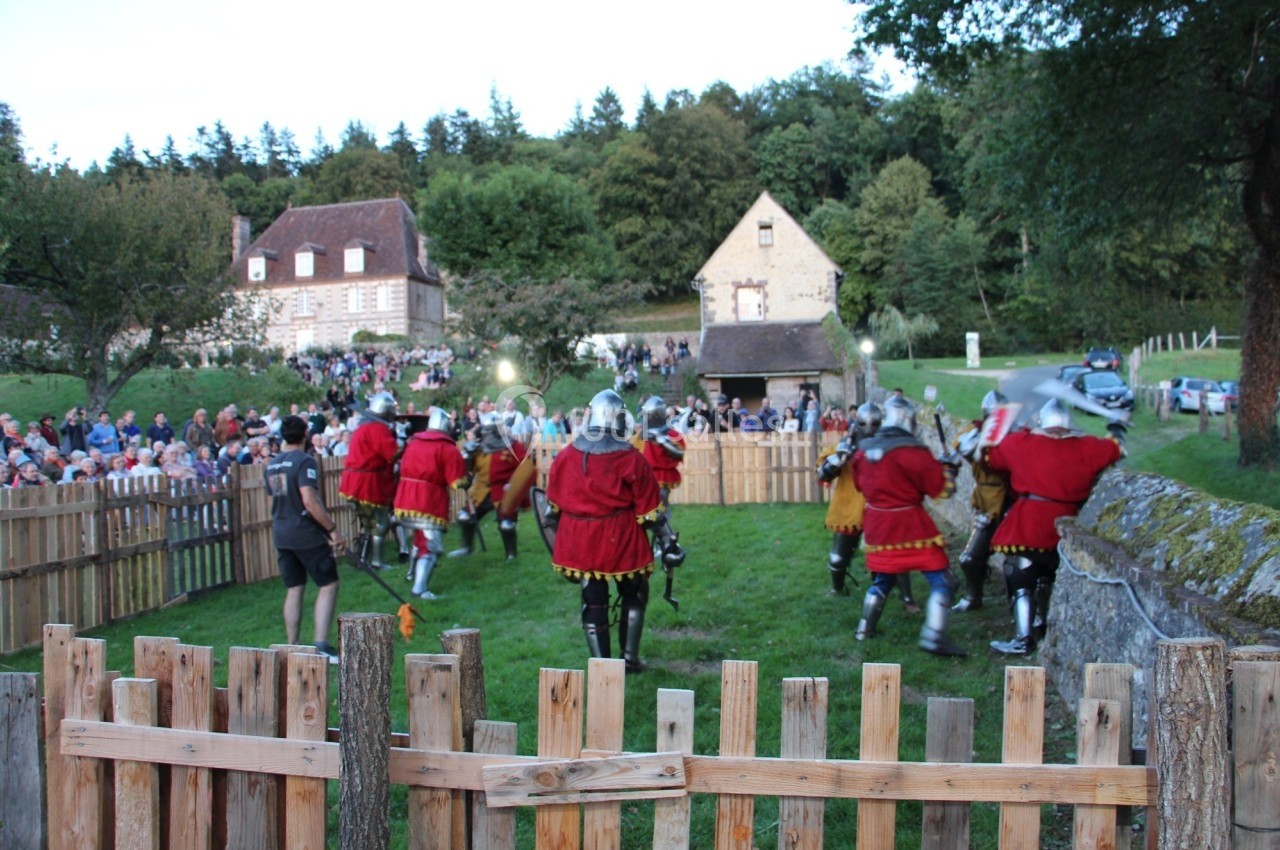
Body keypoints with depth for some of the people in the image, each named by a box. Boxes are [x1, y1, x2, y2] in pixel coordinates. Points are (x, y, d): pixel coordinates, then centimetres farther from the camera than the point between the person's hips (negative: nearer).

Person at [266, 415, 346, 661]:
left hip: (281, 535, 7)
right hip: (306, 533, -7)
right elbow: (310, 502, -21)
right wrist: (333, 529, -17)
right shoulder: (304, 461, -13)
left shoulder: (272, 465, 12)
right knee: (328, 586, -1)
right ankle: (321, 644, -9)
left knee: (293, 590, 12)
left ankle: (292, 647, 14)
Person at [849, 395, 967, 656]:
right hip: (910, 525, -7)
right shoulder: (913, 451, -16)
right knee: (942, 579, 0)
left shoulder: (864, 449, 3)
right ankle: (933, 637, -10)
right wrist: (949, 466, 5)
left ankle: (865, 629, 30)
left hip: (876, 525, 7)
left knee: (882, 579, 25)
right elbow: (941, 488, -12)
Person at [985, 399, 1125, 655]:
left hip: (1028, 522, -4)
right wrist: (1116, 429, 40)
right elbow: (1116, 448, 18)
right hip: (1065, 524, 4)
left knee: (1021, 577, -1)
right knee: (1047, 574, 24)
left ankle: (1023, 639, -8)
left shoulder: (1021, 442, -3)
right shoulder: (1085, 447, 3)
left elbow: (991, 457, 10)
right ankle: (1041, 624, 38)